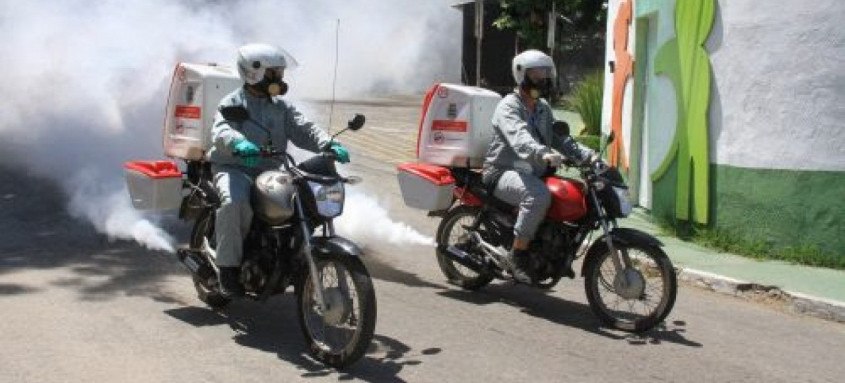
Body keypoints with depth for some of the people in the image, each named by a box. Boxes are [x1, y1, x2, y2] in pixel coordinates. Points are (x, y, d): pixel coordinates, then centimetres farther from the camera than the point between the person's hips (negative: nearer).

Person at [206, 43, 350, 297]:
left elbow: (303, 129, 2)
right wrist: (237, 143, -45)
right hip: (234, 168, -6)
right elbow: (221, 130, -21)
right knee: (234, 202, -36)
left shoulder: (281, 106, 16)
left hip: (270, 171, 6)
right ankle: (229, 267, -23)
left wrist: (329, 144, -18)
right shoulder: (233, 102, -1)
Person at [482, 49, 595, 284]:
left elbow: (559, 137, 18)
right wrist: (543, 153, -49)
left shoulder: (543, 108, 19)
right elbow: (519, 138, -30)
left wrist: (588, 156, 1)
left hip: (534, 173, 9)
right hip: (505, 173, -8)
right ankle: (516, 255, -24)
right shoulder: (508, 107, -10)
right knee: (539, 195, -37)